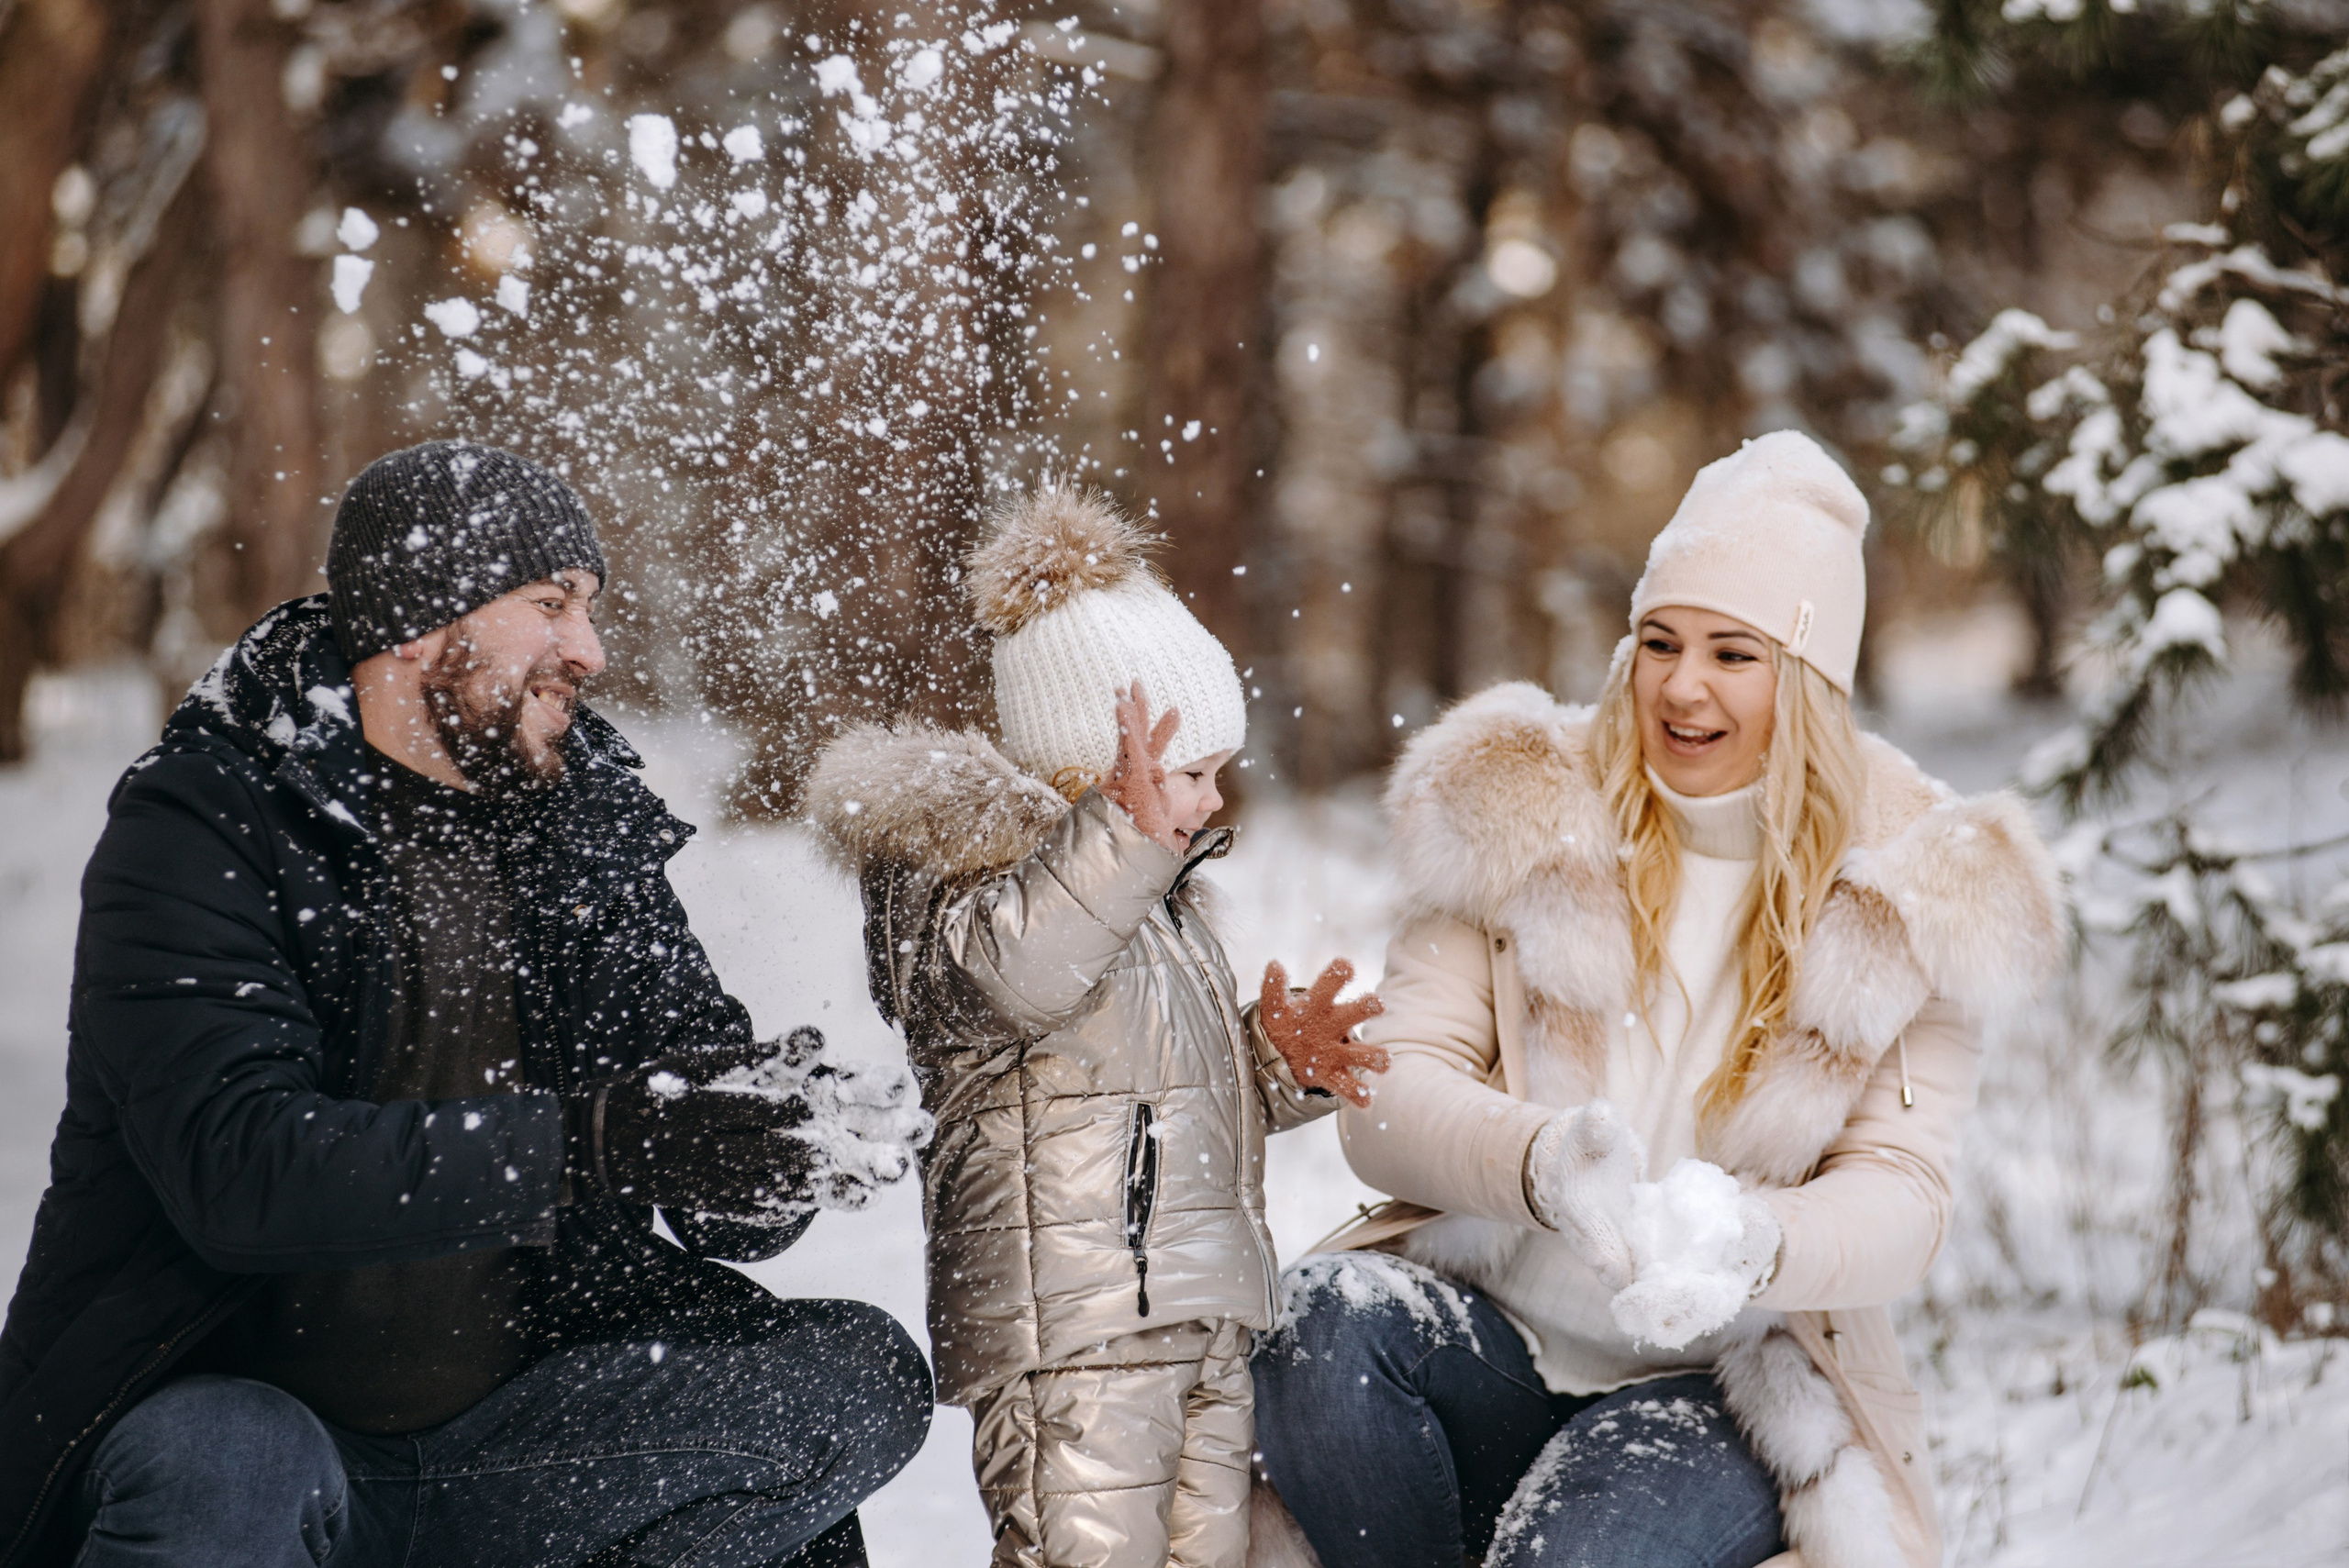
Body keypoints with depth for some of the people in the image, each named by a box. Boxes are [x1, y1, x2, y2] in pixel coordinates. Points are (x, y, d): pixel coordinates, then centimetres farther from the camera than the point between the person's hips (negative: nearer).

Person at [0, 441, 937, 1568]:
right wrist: (584, 1145, -33)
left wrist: (790, 1154, -19)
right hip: (223, 1385, -6)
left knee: (865, 1375, -14)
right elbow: (235, 1162, -25)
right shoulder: (200, 829, -8)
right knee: (232, 1465, -40)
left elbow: (721, 1213, 7)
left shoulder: (589, 832, 9)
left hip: (511, 1429, 6)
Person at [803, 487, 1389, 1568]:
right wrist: (1122, 839, -44)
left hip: (1203, 1315, 9)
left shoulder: (1162, 892, 22)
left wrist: (1278, 1060, 10)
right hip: (1069, 1324, -9)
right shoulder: (968, 867, -9)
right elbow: (1009, 974, -33)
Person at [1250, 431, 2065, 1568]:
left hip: (1732, 1388, -2)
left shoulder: (1913, 903, 0)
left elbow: (1902, 1193, -7)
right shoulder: (1522, 818, 1)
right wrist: (1544, 1162, -30)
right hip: (1496, 1334, 2)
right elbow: (1387, 1092, -6)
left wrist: (1750, 1243, -32)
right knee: (1322, 1320, -31)